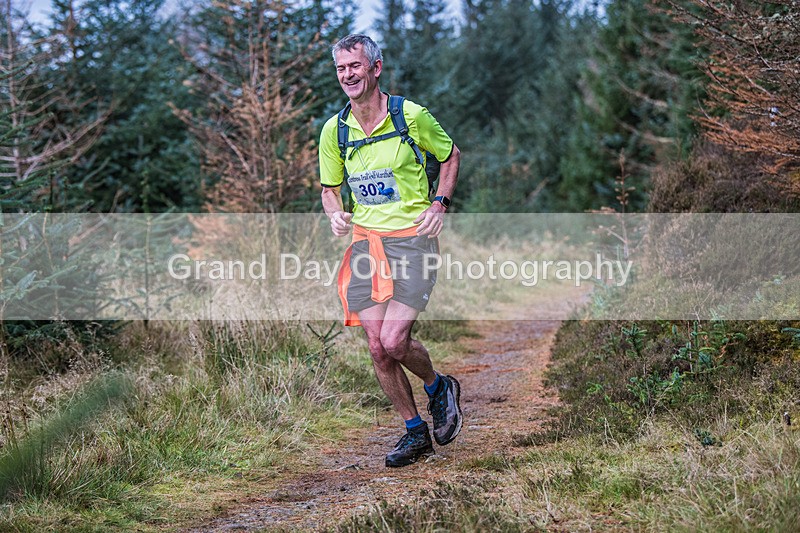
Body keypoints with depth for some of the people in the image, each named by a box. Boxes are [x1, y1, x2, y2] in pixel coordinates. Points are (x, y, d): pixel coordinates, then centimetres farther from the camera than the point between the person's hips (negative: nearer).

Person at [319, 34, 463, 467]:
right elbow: (329, 187, 16)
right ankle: (415, 432, 17)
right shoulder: (333, 130, 3)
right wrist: (335, 214, -5)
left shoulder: (411, 116, -6)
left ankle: (439, 387, 17)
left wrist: (439, 204, -3)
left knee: (394, 341, -15)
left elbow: (450, 156, 10)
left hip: (412, 238, -4)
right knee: (377, 347, 0)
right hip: (365, 241, 4)